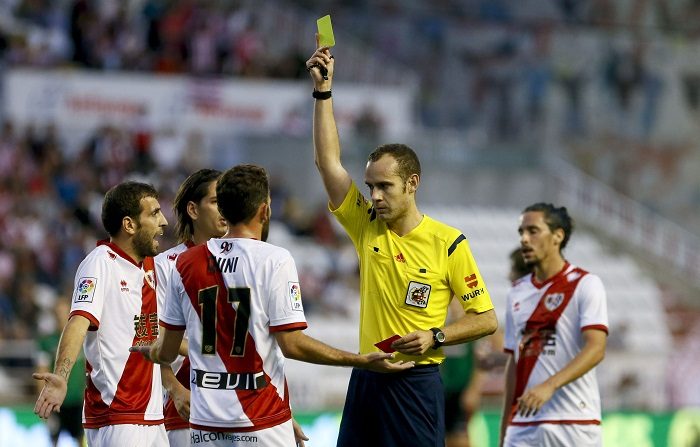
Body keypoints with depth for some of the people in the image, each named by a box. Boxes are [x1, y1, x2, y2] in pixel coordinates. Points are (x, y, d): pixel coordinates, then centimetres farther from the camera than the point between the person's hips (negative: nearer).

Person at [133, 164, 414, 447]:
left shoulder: (186, 263, 5)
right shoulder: (275, 260, -7)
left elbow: (166, 351, 10)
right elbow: (291, 344, -12)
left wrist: (146, 351, 34)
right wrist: (364, 361, -7)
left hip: (204, 423, 4)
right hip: (262, 423, -4)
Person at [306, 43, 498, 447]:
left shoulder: (448, 243, -4)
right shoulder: (367, 228, 7)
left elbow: (487, 319, 0)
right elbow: (329, 162, 3)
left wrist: (435, 337, -15)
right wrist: (323, 90, -1)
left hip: (416, 382, -5)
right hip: (365, 380, 5)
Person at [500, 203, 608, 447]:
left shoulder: (585, 284, -3)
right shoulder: (517, 292, 15)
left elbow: (596, 349, -16)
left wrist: (549, 386, -29)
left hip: (574, 424, -5)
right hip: (522, 425, 5)